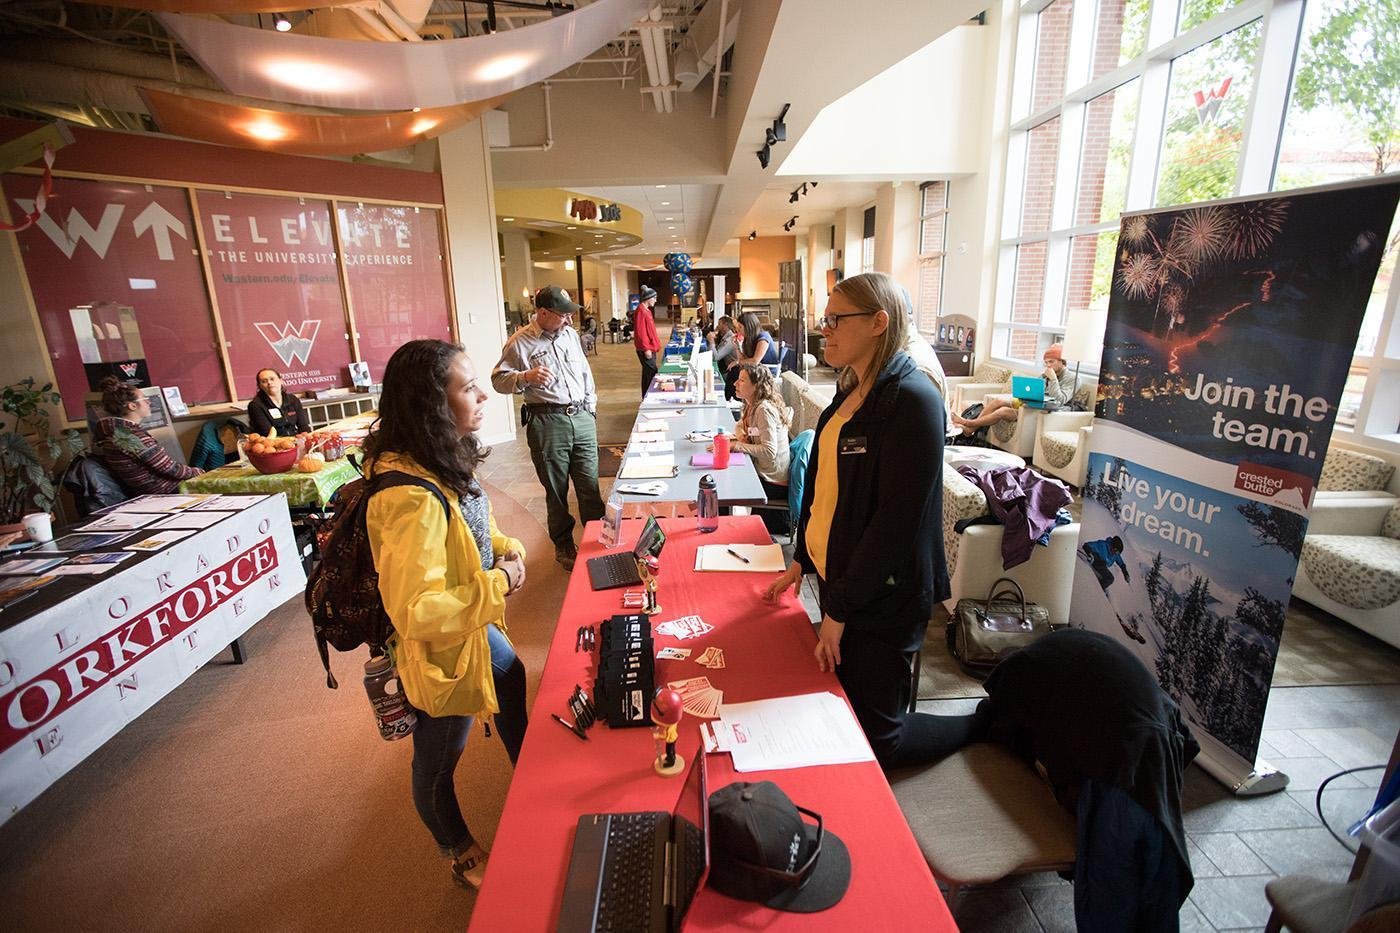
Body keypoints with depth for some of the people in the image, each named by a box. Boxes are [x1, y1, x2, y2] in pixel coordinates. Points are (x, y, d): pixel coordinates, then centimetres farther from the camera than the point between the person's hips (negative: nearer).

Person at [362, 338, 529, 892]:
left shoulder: (444, 462, -7)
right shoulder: (410, 498, -36)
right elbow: (416, 612, -36)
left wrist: (507, 550, -8)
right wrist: (498, 585, -26)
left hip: (473, 625, 9)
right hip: (438, 653, -9)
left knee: (513, 682, 29)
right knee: (439, 761, 18)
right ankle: (459, 854, 47)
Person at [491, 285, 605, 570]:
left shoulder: (570, 334, 14)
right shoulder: (520, 342, -4)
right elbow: (499, 379, -4)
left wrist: (590, 405, 20)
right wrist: (526, 377, -22)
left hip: (582, 418, 5)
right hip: (547, 423, -4)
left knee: (590, 484, 5)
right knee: (556, 489, 6)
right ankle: (563, 545, 22)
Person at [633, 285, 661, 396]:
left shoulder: (646, 310, 15)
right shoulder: (641, 310, -15)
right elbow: (640, 332, -20)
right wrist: (646, 349, -21)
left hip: (650, 348, 10)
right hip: (646, 349, -10)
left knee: (649, 373, 13)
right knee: (651, 373, -9)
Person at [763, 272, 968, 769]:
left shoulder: (911, 400, -21)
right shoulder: (852, 391, 7)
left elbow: (896, 517, -23)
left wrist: (839, 608, -18)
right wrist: (801, 560, 11)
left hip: (881, 596, -8)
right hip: (835, 577, 8)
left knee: (872, 739, 7)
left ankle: (982, 725, 28)